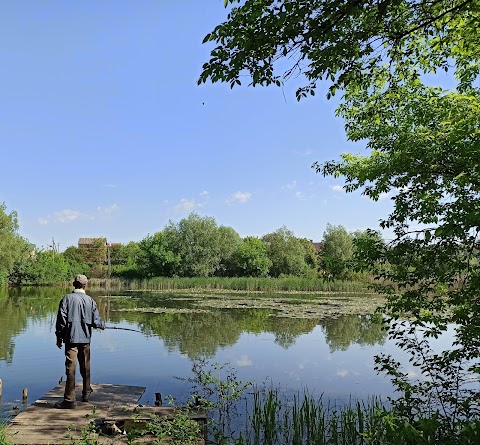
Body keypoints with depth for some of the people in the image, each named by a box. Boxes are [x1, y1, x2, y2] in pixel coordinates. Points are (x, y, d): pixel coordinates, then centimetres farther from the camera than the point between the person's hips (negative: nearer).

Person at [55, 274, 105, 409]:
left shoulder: (67, 298, -6)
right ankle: (86, 393, 31)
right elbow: (96, 321, -1)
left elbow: (61, 319, -7)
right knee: (85, 367, 17)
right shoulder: (90, 300, 1)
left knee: (71, 368, -3)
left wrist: (59, 337, 3)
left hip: (71, 338, -3)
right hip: (85, 339, 3)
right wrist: (102, 325, 21)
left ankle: (70, 399, -4)